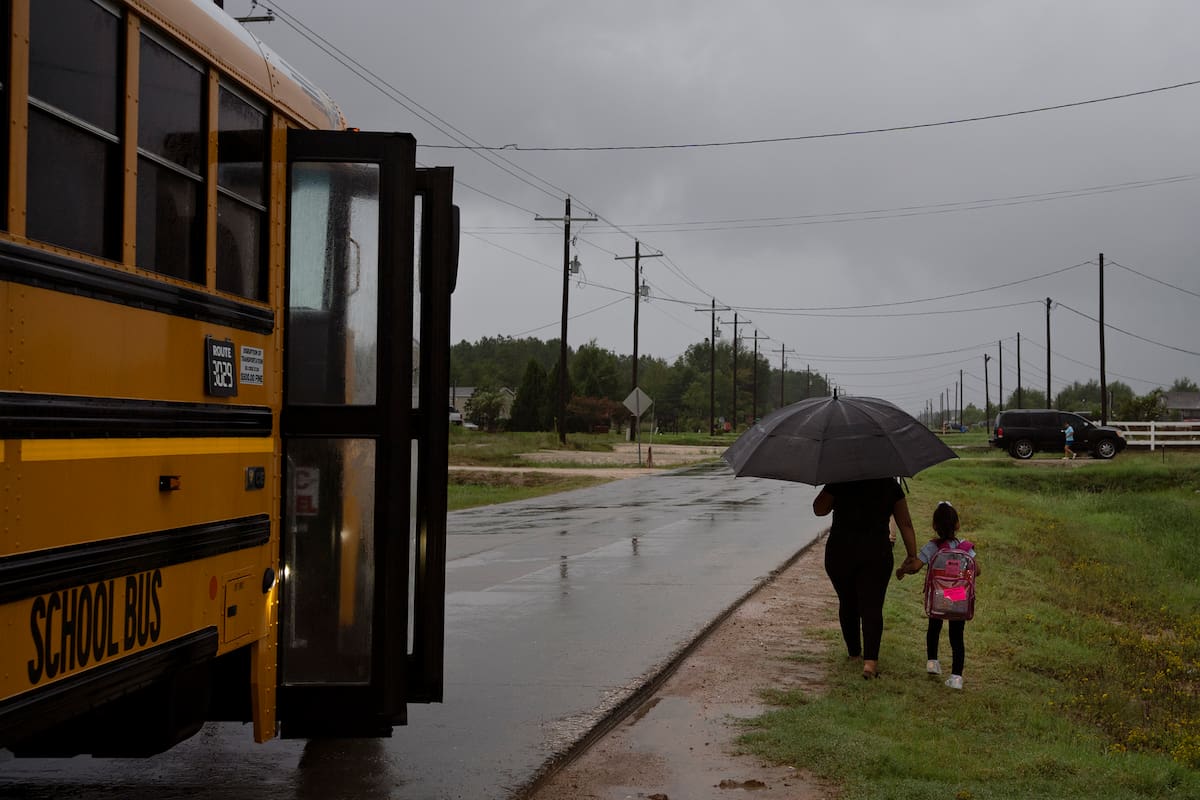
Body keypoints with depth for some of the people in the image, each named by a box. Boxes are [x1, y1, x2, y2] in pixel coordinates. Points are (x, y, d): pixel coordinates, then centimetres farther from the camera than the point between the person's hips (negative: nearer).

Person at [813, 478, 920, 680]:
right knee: (872, 606, -2)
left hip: (840, 551, 0)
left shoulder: (840, 481, -2)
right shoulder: (890, 485, 5)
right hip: (877, 553, 0)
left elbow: (818, 509, 8)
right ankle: (870, 660, -15)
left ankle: (854, 652, 28)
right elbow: (905, 523, 5)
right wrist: (912, 555, 9)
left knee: (847, 603, 16)